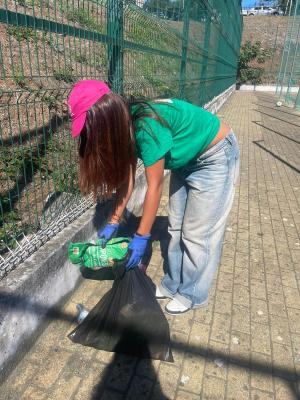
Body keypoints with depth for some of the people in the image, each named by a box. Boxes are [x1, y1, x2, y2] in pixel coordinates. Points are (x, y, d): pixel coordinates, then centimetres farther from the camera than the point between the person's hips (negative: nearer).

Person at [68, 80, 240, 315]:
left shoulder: (147, 127, -35)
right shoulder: (127, 125, -10)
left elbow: (155, 187, -28)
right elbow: (127, 178, -4)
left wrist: (141, 237, -19)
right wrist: (114, 222, 0)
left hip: (215, 156, -8)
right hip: (187, 159, 8)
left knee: (197, 232, -2)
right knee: (177, 227, 10)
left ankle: (192, 294, 17)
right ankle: (174, 284, 26)